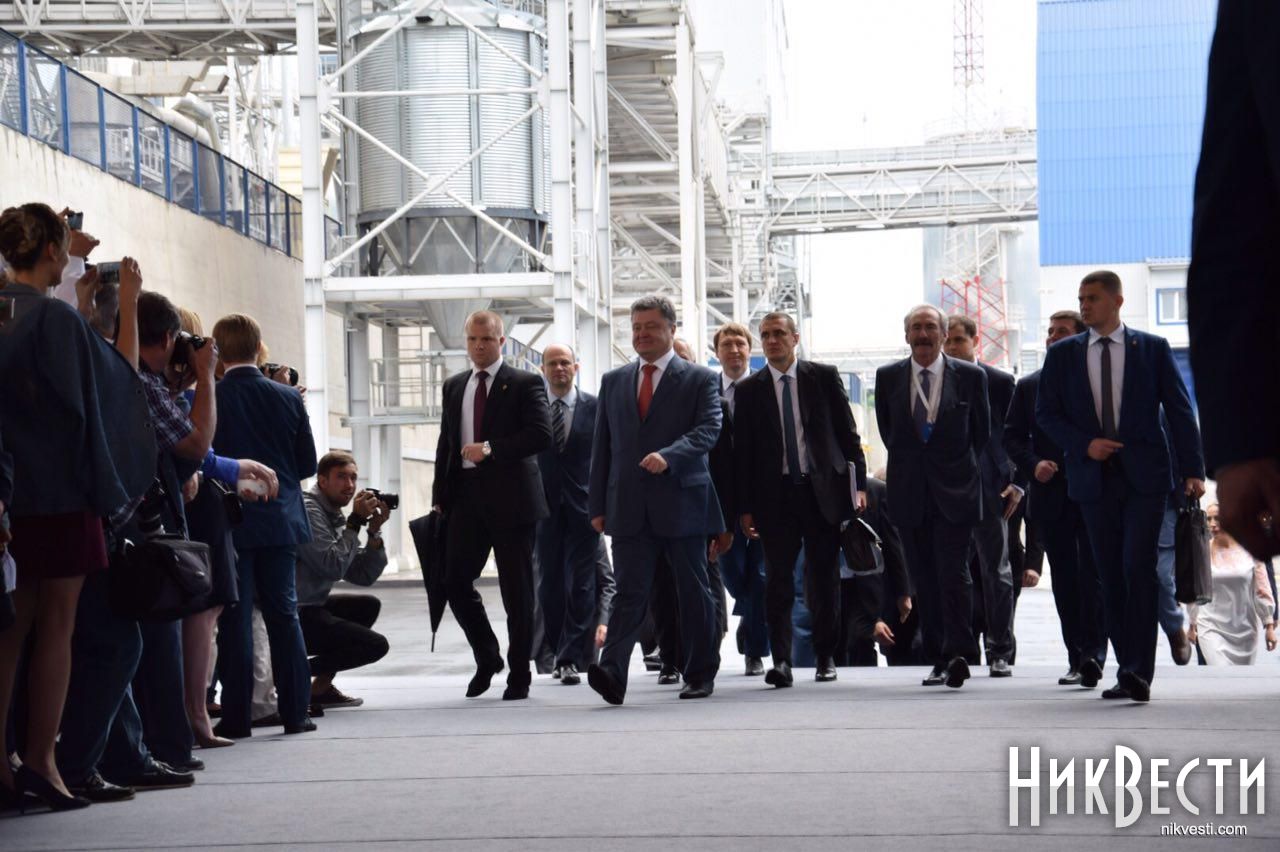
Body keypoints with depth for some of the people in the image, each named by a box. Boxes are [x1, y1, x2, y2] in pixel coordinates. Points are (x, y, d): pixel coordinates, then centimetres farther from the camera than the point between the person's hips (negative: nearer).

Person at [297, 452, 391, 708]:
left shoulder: (334, 516, 16)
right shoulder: (307, 510, -12)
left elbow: (363, 576, 13)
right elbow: (333, 567, -22)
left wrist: (375, 531, 2)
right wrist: (355, 522, -13)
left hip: (309, 607, 10)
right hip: (293, 617, -10)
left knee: (368, 606, 23)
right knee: (376, 645, -9)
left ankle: (322, 686, 13)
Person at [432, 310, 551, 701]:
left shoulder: (525, 384, -2)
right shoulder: (454, 386, 15)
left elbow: (541, 434, -13)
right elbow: (446, 444, 18)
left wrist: (491, 448, -18)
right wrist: (440, 495, 10)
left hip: (510, 499, -5)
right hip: (465, 497, 5)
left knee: (517, 592, 1)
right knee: (457, 584, 0)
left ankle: (519, 675, 10)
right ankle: (487, 657, 21)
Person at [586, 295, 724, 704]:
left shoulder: (699, 379, 3)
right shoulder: (613, 381, 15)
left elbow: (708, 430, -11)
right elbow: (601, 446, 15)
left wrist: (668, 456, -28)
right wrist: (598, 505, 9)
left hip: (682, 503, -2)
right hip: (630, 509, 2)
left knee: (694, 593, 6)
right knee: (629, 593, -8)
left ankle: (700, 674, 17)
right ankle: (612, 672, -21)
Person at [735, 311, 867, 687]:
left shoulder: (824, 377, 5)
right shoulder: (749, 390, 6)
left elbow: (848, 432, 6)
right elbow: (742, 451, 5)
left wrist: (859, 483, -1)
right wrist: (746, 507, -1)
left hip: (823, 490, 0)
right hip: (775, 494, 0)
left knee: (824, 578, 5)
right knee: (778, 580, -6)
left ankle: (826, 657, 17)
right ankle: (781, 660, -6)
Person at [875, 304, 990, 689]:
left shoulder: (970, 376, 1)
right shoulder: (888, 378, 6)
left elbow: (981, 432, 10)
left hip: (954, 491, -3)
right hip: (910, 494, 3)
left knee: (953, 572, -13)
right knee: (924, 580, 5)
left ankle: (958, 653, -15)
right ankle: (939, 660, 10)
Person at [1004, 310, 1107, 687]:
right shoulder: (1029, 386, 11)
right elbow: (1012, 436, 10)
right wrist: (1033, 465, -7)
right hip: (1051, 495, 4)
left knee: (1092, 575, -8)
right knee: (1064, 581, 6)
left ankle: (1093, 654, -9)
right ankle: (1077, 659, 10)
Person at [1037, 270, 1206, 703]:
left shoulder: (1152, 349, 4)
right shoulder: (1062, 354, 9)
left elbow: (1179, 410, 3)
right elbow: (1046, 412, 7)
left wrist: (1192, 469, -5)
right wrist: (1084, 444, -9)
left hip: (1144, 476, -2)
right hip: (1093, 477, 3)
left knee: (1138, 567, -14)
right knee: (1111, 577, 4)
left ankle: (1139, 672, -15)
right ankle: (1128, 669, 11)